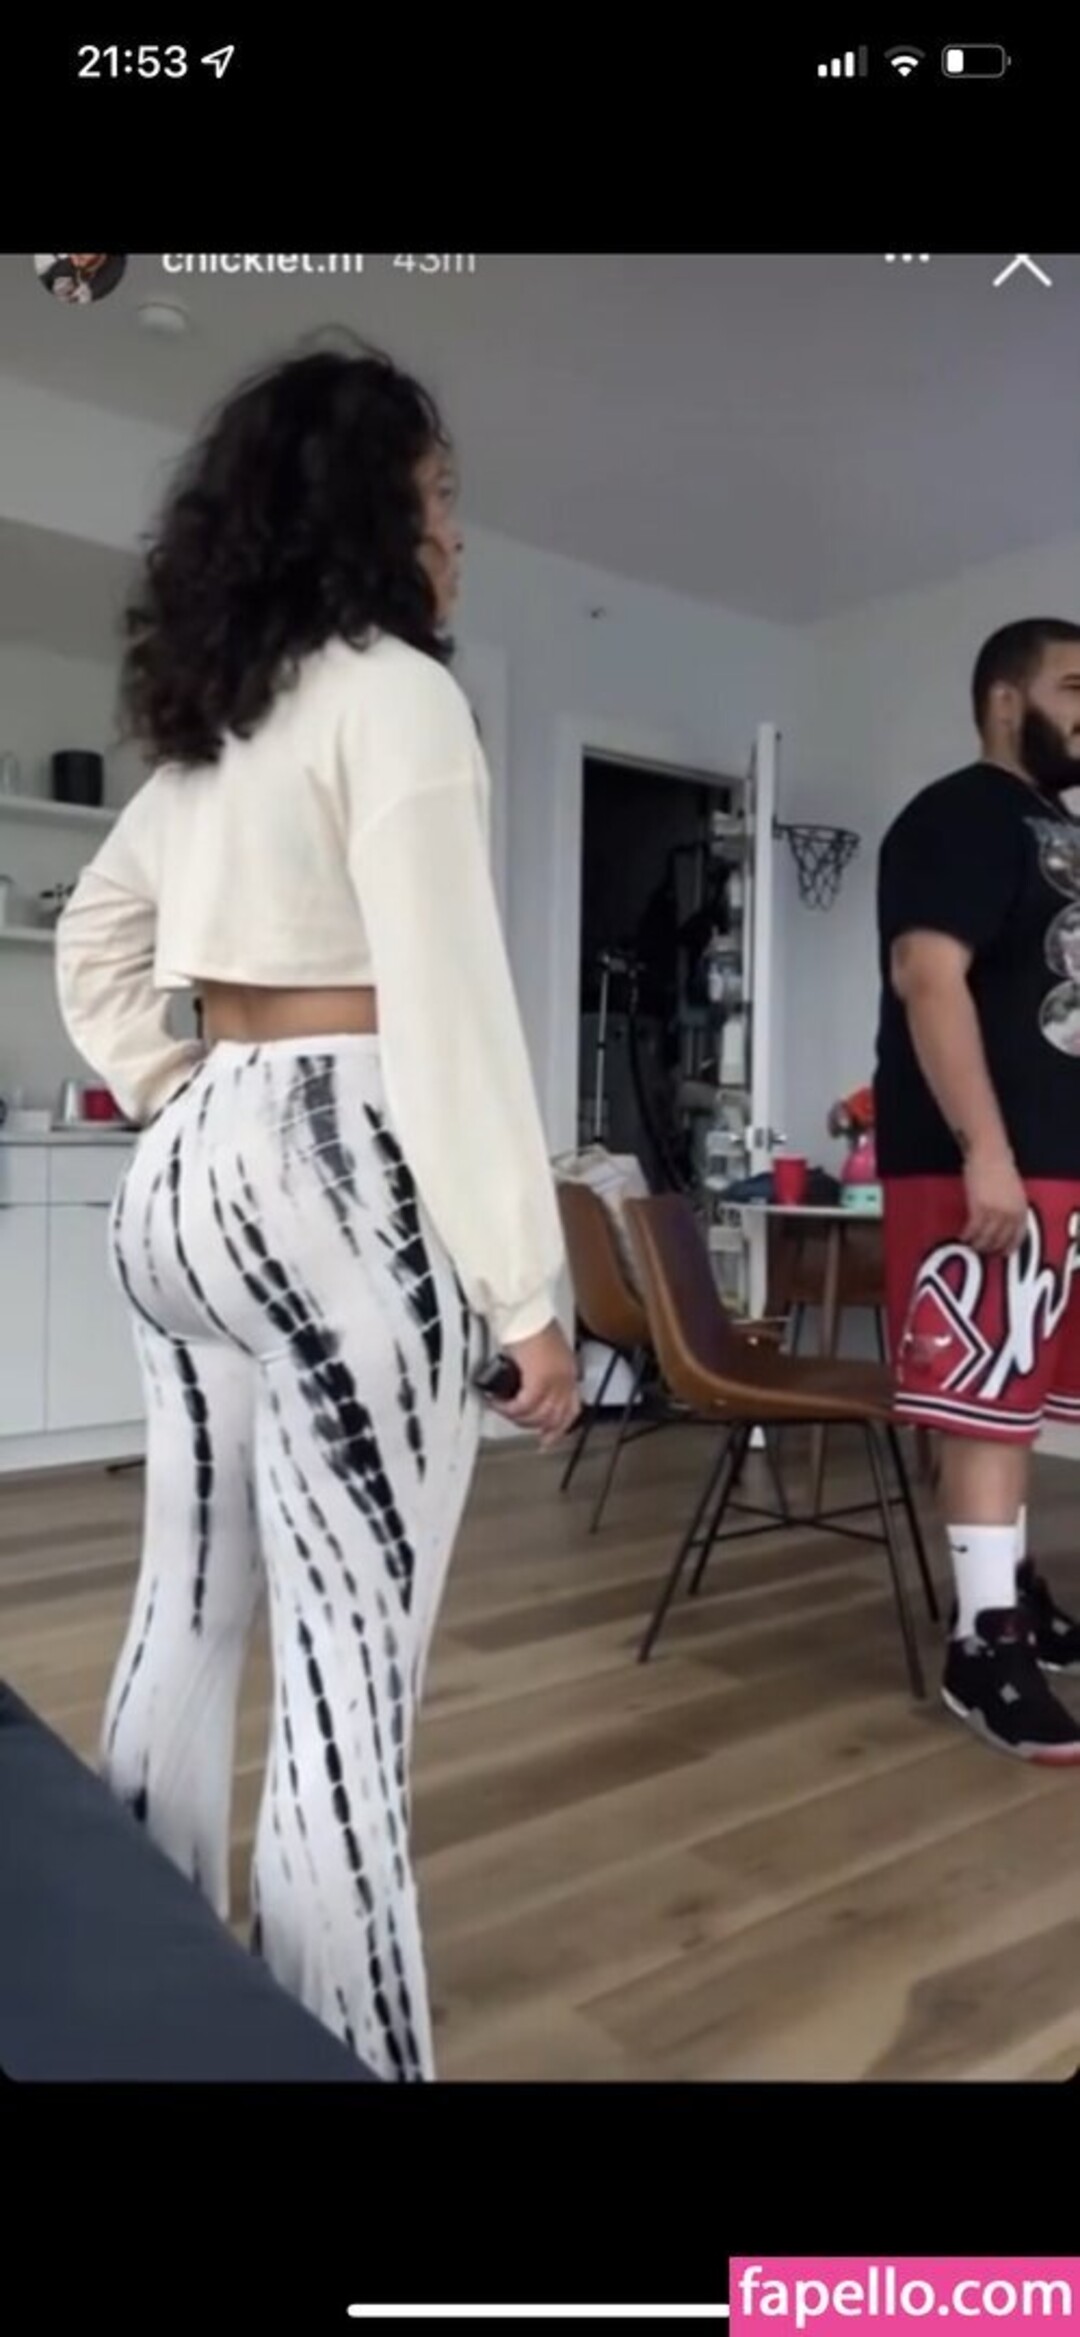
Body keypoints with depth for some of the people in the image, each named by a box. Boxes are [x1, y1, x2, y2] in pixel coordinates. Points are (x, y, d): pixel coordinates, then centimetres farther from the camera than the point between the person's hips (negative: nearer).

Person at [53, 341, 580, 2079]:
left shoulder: (208, 724, 18)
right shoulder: (391, 691, -7)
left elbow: (92, 948, 26)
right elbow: (447, 1013, -17)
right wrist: (528, 1287, -15)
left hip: (189, 1177, 9)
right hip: (337, 1180, -9)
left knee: (188, 1622, 18)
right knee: (351, 1688, -3)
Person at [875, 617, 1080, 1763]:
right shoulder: (960, 815, -7)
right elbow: (928, 976, -20)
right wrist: (983, 1150, -27)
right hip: (982, 1162, -9)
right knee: (986, 1390, -7)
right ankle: (983, 1644, -1)